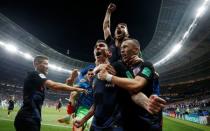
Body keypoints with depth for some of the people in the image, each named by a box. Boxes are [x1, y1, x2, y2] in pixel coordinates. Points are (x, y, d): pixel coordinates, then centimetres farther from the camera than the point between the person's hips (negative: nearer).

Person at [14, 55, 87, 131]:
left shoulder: (39, 80, 18)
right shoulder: (35, 74, -11)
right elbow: (54, 85, -25)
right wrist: (75, 89, -20)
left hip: (31, 118, 10)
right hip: (27, 118, -10)